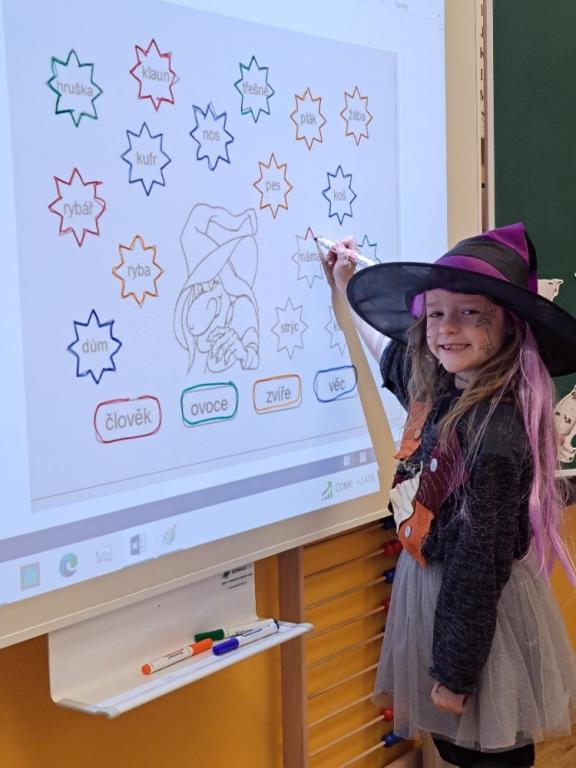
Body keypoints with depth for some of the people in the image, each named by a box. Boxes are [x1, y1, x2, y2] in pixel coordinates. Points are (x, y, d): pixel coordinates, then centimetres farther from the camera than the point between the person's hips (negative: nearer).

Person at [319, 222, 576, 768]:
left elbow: (481, 565, -24)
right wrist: (346, 288, 26)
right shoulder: (438, 390, -5)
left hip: (480, 611, -8)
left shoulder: (496, 431, -29)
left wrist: (456, 674, -17)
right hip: (432, 586, 8)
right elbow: (390, 350, 20)